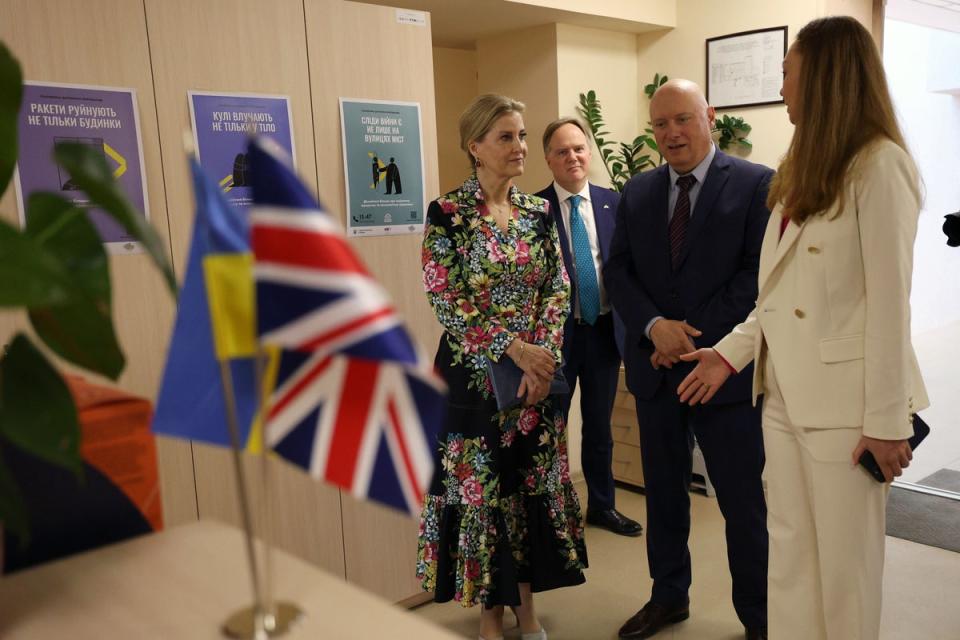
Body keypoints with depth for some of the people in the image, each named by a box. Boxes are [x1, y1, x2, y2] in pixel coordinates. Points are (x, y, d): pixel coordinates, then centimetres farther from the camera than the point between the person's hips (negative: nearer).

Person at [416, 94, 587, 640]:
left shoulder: (539, 212, 6)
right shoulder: (447, 214, -8)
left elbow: (559, 289, 3)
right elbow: (446, 302, -12)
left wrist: (542, 355, -11)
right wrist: (513, 346, -18)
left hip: (538, 369, 4)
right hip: (476, 373, -4)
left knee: (535, 482, 12)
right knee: (480, 485, 6)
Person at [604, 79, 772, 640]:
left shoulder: (757, 184, -4)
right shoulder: (637, 192, 10)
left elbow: (760, 273, -10)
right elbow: (618, 271, 6)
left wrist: (700, 338, -15)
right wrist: (654, 326, -11)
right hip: (655, 365, 4)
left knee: (743, 500, 5)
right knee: (663, 490, 16)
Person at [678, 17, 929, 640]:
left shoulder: (880, 165, -10)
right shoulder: (802, 171, 16)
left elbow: (889, 301, -14)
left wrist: (887, 419, -14)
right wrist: (731, 351, 7)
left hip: (843, 400, -7)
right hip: (785, 393, 7)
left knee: (844, 568, 7)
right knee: (790, 560, 14)